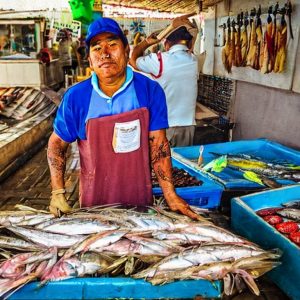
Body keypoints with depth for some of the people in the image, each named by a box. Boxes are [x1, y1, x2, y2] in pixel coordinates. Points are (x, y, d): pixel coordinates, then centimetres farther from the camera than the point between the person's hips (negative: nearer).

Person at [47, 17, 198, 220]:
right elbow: (57, 143, 0)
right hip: (94, 199, 1)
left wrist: (171, 195, -15)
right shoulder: (75, 97, -10)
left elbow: (158, 144, -11)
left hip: (139, 198, 0)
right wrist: (58, 193, -8)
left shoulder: (150, 90, -11)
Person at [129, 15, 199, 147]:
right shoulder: (194, 61, 0)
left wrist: (147, 42, 15)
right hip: (188, 125, 4)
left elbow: (133, 60, 4)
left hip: (164, 125, -4)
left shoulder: (159, 60, -11)